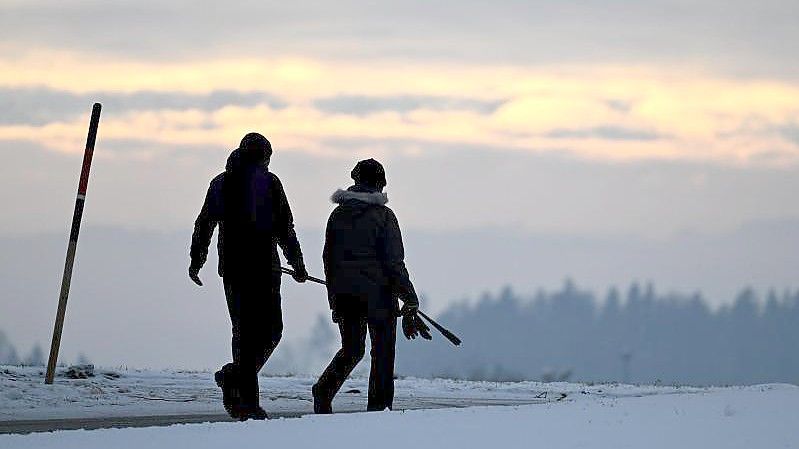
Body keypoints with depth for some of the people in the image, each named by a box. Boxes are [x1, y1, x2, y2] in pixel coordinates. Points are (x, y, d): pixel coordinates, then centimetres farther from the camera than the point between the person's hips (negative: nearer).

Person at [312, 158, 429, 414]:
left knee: (351, 349, 15)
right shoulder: (383, 215, -9)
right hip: (378, 293, -4)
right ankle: (379, 405, 5)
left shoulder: (338, 214, 7)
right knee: (383, 352, 7)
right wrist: (410, 300, -7)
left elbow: (329, 258, 11)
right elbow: (394, 262, -11)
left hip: (344, 294, 4)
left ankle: (325, 387, -7)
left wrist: (334, 300, 18)